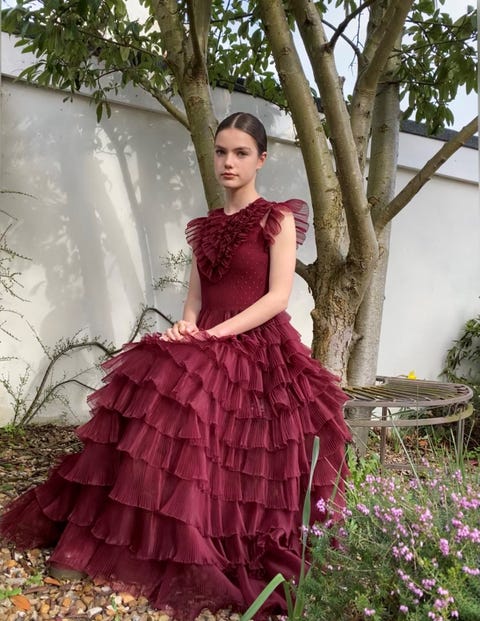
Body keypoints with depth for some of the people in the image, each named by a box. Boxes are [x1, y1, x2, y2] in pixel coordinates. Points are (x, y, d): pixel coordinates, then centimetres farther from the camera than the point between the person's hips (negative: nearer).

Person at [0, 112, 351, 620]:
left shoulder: (277, 219, 0)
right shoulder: (205, 227, 17)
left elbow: (278, 296, -10)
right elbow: (195, 297, 15)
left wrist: (219, 332, -18)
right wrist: (187, 328, -8)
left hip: (258, 354, -4)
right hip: (203, 351, 5)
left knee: (242, 471, -7)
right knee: (172, 444, -7)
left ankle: (240, 568, 11)